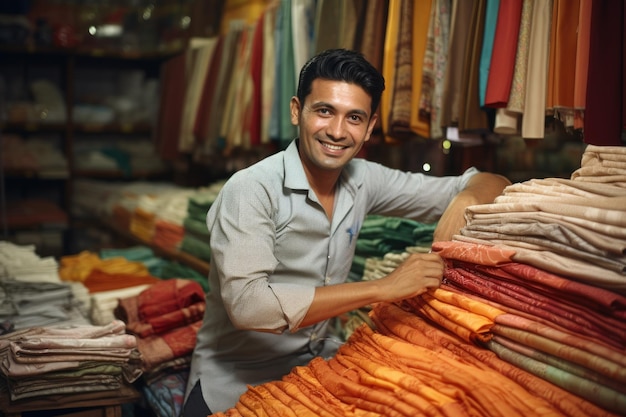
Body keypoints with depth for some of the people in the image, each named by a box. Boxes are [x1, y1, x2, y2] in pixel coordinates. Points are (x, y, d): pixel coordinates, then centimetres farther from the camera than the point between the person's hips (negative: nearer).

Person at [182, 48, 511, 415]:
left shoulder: (364, 179, -3)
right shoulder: (251, 189, -19)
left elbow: (492, 183, 3)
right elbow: (247, 304, -33)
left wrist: (464, 200, -22)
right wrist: (383, 288, -32)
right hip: (235, 386, -5)